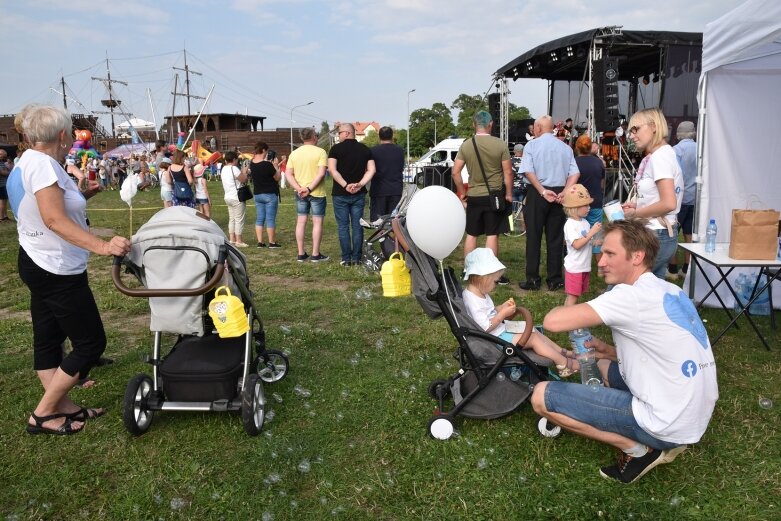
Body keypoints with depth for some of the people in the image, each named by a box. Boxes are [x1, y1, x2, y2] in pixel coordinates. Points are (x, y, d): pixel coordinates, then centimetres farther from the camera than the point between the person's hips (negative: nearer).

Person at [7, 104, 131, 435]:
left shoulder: (26, 162, 10)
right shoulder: (42, 164, -21)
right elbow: (54, 220, -31)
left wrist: (81, 197, 21)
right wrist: (102, 246, -39)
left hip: (40, 264, 11)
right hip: (57, 269, -11)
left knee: (48, 338, 15)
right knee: (91, 342, -3)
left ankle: (63, 407, 26)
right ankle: (43, 415, 5)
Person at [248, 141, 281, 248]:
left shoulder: (252, 163, 2)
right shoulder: (267, 165, -18)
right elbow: (278, 177, -9)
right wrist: (276, 166, 2)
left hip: (257, 194, 7)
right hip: (270, 195, -6)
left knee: (259, 219, 9)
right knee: (270, 219, 0)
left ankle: (260, 242, 10)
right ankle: (272, 242, 4)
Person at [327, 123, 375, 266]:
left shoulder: (336, 148, -5)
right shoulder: (365, 149, 7)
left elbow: (332, 170, -16)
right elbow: (371, 170, -2)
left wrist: (345, 185, -17)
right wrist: (360, 184, -10)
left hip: (340, 194, -3)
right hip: (359, 194, 3)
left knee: (343, 227, 3)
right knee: (357, 226, 8)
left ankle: (346, 258, 4)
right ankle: (356, 258, 9)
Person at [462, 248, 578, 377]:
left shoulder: (479, 292, 6)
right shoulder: (472, 300, -27)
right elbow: (485, 327, -29)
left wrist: (502, 307, 2)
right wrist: (503, 313, -20)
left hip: (500, 330, 10)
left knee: (533, 332, 9)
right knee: (532, 338, -9)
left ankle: (562, 353, 15)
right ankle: (564, 364, 0)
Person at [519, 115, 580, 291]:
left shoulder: (532, 145, -2)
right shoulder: (565, 148, 9)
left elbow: (529, 172, -14)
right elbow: (575, 174, 0)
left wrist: (543, 192, -16)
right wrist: (564, 193, -7)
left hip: (537, 193, -3)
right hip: (559, 194, 3)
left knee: (534, 237, 3)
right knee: (555, 237, 8)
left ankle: (533, 280, 5)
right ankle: (555, 280, 13)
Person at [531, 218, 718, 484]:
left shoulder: (632, 295, -18)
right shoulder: (669, 291, 9)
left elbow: (552, 322, -23)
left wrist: (560, 309, 1)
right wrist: (607, 350, 7)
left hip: (667, 424, -9)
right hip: (694, 416, 9)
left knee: (542, 395, -8)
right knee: (605, 365, 30)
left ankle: (637, 450, -3)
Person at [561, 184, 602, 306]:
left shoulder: (585, 222, 6)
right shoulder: (570, 224, -17)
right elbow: (577, 245, -25)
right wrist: (592, 232, -25)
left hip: (584, 267, 8)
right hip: (574, 267, -8)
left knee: (575, 294, 16)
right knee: (572, 296, -2)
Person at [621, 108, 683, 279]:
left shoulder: (659, 156, -15)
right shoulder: (662, 154, 14)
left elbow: (668, 203, -23)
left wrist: (635, 213, -12)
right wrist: (637, 205, 8)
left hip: (656, 237, -10)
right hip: (664, 235, 10)